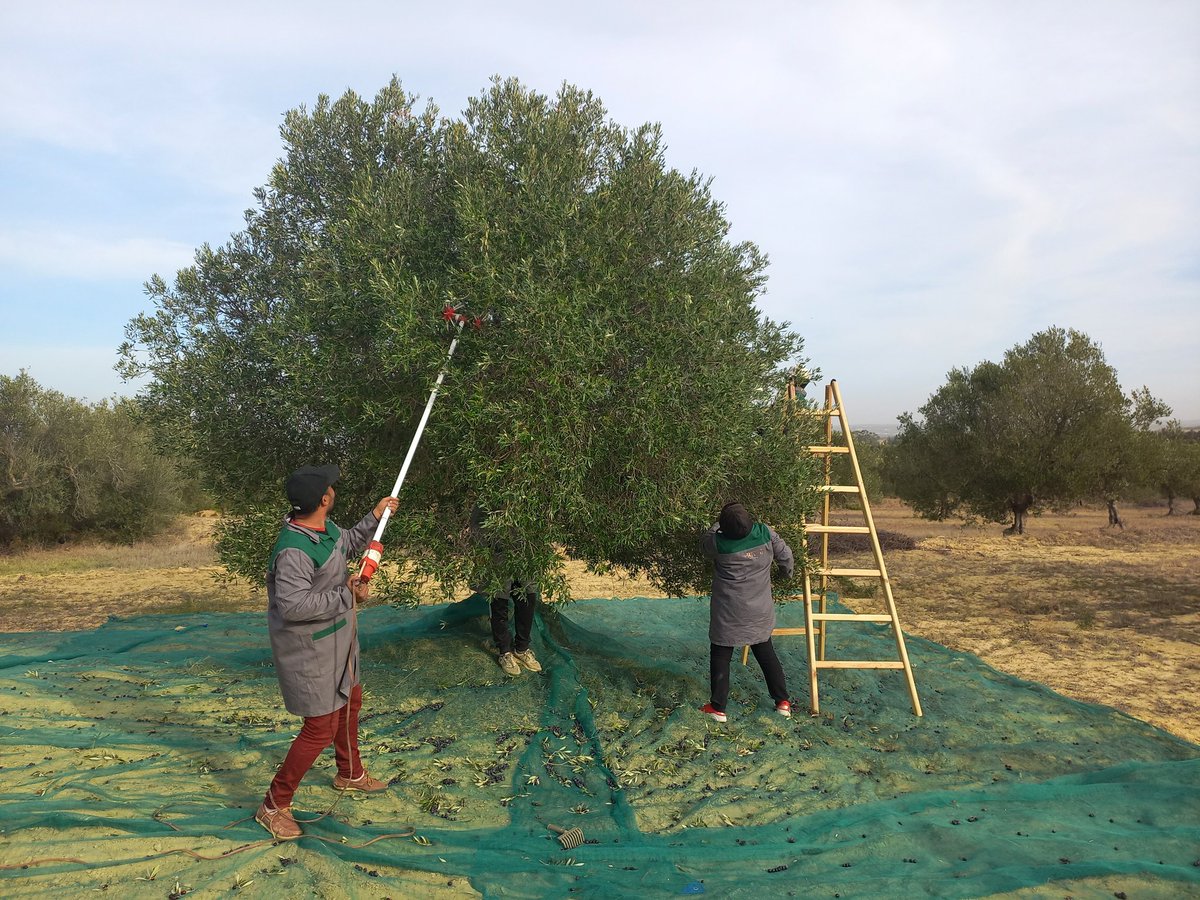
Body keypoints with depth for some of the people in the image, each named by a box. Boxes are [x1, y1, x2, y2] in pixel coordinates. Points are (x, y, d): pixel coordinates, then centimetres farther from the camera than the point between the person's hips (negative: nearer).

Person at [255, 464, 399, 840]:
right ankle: (274, 806, 15)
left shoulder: (325, 527, -1)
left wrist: (373, 517, 15)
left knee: (351, 700, 26)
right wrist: (347, 595, -29)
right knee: (322, 727, -4)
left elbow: (347, 547, 21)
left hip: (336, 642, 10)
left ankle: (350, 774, 49)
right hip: (310, 651, -10)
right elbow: (293, 605, -37)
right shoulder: (293, 550, -31)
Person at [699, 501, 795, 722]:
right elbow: (786, 556, 3)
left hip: (728, 614, -3)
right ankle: (783, 701, 25)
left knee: (720, 656, 9)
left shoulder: (719, 543, -18)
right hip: (760, 612, 3)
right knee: (766, 653, 19)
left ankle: (718, 708, 13)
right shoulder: (766, 533, -12)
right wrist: (787, 572, 23)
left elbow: (704, 542, 6)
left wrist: (719, 525, 16)